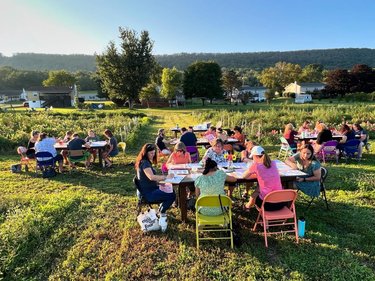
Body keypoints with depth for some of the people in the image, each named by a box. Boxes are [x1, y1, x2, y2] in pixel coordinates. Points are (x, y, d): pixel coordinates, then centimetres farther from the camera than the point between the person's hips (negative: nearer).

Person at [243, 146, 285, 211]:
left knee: (254, 195, 28)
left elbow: (244, 176, 4)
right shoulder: (273, 163, 3)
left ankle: (248, 206, 58)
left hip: (267, 204, -4)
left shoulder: (256, 165, -11)